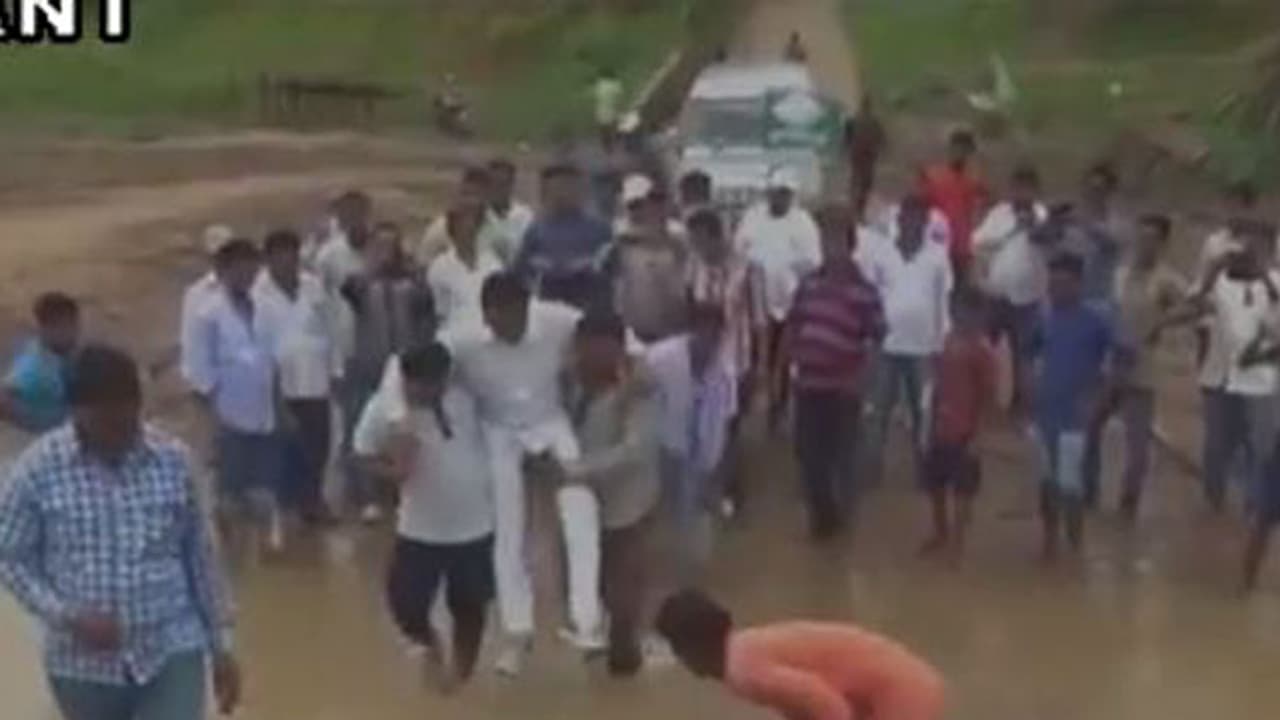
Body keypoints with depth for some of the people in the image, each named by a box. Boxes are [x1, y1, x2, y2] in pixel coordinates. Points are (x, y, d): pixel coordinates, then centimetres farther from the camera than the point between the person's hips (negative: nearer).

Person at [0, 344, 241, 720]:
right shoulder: (38, 469, -10)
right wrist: (66, 615, -17)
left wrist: (221, 644, 6)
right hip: (85, 665, 0)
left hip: (172, 653, 0)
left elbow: (201, 556, 4)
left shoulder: (172, 460, -5)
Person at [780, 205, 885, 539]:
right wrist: (781, 369, 6)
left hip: (843, 389, -4)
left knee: (840, 453, 8)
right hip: (808, 384, 4)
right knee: (808, 450, 11)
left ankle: (841, 511, 28)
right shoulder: (809, 283, 5)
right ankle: (821, 510, 30)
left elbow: (877, 339, -9)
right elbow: (793, 327, 12)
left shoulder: (864, 292, -10)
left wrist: (860, 376, -17)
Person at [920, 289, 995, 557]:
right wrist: (932, 421, 13)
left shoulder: (982, 349, -13)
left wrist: (976, 434, -13)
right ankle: (941, 534, 33)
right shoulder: (949, 341, 7)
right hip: (941, 429, 7)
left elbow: (987, 395, -12)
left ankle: (957, 541, 12)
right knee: (935, 484, 17)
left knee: (962, 489, 2)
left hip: (964, 433, -7)